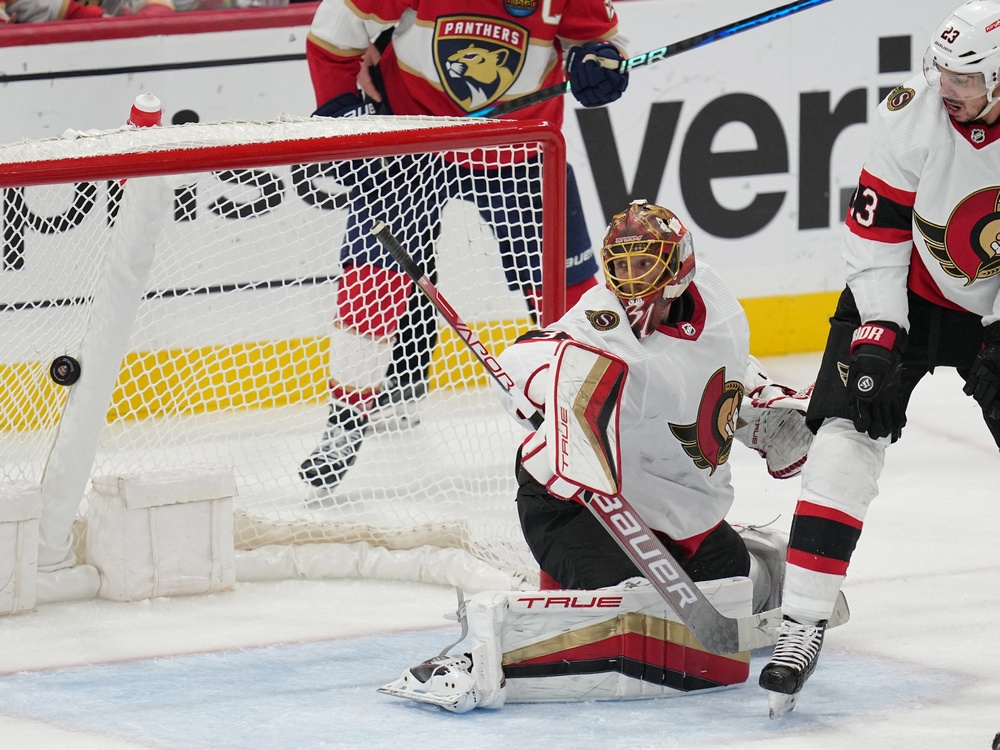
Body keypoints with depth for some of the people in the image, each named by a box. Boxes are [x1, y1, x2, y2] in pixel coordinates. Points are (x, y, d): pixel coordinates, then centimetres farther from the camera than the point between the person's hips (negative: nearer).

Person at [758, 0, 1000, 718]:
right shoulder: (911, 112, -22)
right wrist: (878, 334, -18)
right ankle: (802, 626, -15)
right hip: (902, 293, -1)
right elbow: (877, 228, -14)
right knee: (847, 435, -16)